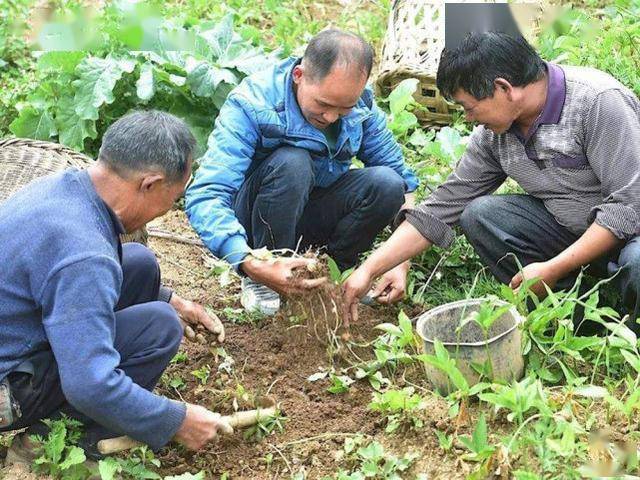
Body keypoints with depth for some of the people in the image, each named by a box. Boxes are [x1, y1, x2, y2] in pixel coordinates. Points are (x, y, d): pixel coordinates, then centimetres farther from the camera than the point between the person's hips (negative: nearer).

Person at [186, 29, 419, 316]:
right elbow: (204, 197, -36)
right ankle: (260, 281, -16)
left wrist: (401, 262, -19)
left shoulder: (361, 106, -12)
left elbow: (403, 180, -6)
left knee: (386, 182, -23)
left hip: (312, 221, 4)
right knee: (292, 163, -34)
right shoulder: (250, 105, -27)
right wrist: (253, 266, -50)